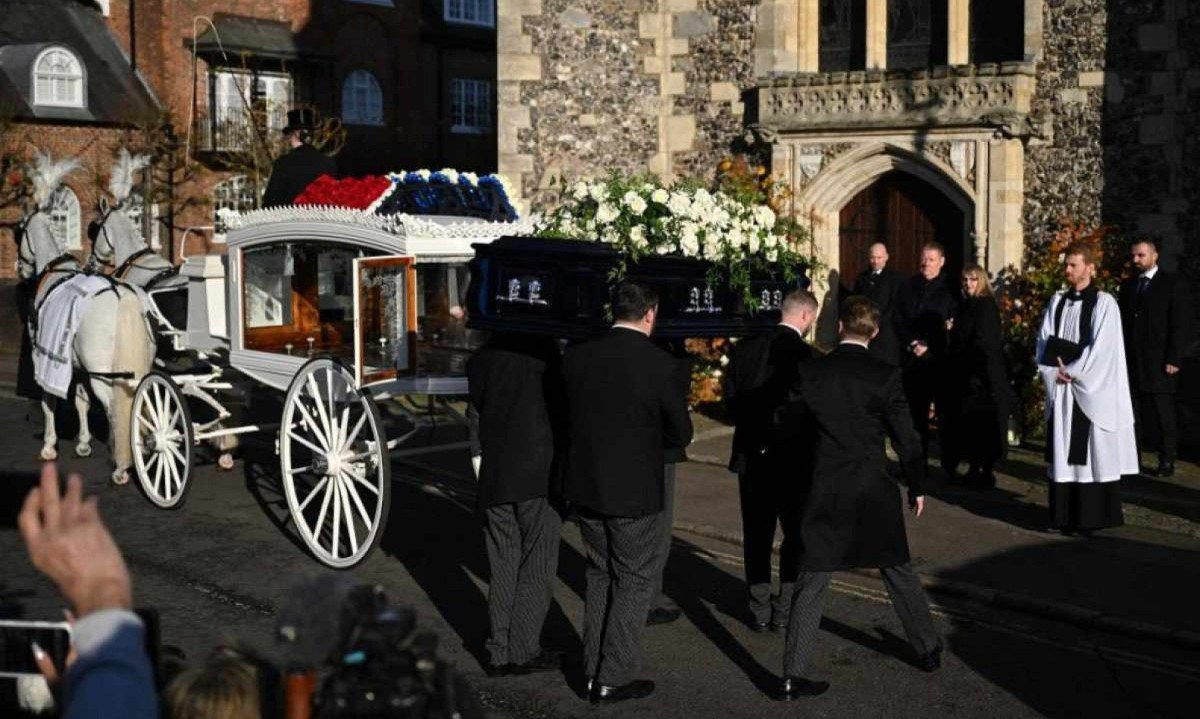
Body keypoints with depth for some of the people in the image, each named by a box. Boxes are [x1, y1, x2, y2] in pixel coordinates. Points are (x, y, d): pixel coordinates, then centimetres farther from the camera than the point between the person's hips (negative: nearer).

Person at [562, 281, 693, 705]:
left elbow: (568, 416, 7)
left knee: (599, 576, 19)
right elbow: (681, 433, -7)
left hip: (586, 486, 5)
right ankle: (612, 681, 11)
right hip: (634, 491, -5)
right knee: (634, 583, 9)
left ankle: (594, 670, 24)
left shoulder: (576, 357, -4)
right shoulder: (659, 364, -16)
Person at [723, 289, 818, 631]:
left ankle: (760, 610, 17)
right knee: (796, 535, 11)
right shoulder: (805, 354, -15)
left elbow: (730, 398, 2)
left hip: (752, 457, 4)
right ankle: (786, 609, 13)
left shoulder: (746, 348, -1)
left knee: (757, 535, 13)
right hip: (793, 458, -4)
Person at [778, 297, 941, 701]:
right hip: (874, 490, -1)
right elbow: (905, 438, -4)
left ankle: (793, 675, 1)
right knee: (898, 572, 18)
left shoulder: (810, 372, -3)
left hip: (826, 489, 1)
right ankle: (928, 650, 33)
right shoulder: (885, 376, -8)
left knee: (811, 583, 3)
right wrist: (917, 486, 9)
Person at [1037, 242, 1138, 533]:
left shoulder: (1103, 303, -5)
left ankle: (1091, 517, 3)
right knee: (1063, 452, 6)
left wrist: (1071, 372, -12)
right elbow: (1044, 342, 7)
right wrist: (1054, 370, -8)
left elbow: (1101, 349, -13)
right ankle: (1064, 515, 12)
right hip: (1060, 389, 5)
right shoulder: (1057, 302, 11)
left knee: (1092, 453, -2)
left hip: (1092, 391, -5)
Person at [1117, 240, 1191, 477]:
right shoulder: (1127, 286, 15)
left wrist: (1174, 359, -11)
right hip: (1132, 361, 4)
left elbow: (1179, 324, -5)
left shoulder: (1172, 283, 0)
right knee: (1134, 413, 4)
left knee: (1163, 413, -1)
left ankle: (1167, 461, 4)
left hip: (1159, 362, -4)